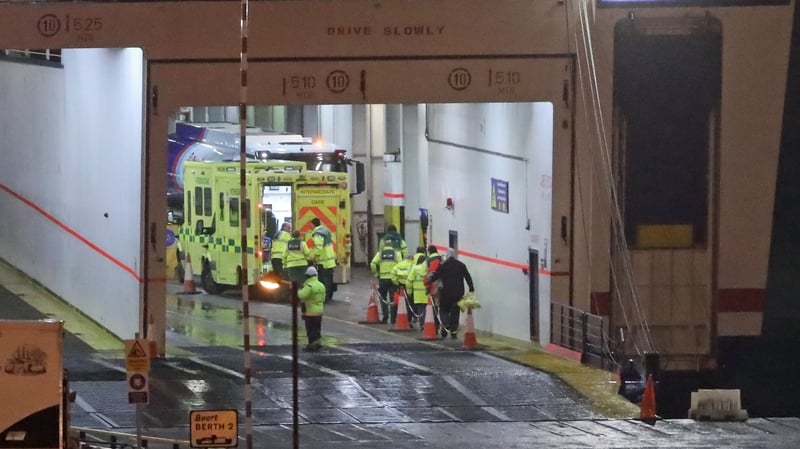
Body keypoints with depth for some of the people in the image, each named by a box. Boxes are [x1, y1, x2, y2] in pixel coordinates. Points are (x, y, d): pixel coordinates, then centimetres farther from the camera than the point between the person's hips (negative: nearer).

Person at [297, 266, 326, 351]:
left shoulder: (309, 286, -20)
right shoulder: (321, 285, 9)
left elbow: (301, 296, -25)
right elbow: (322, 298, 15)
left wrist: (299, 291, -6)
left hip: (310, 311, -8)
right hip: (319, 311, 8)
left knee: (311, 329, -2)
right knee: (317, 329, 16)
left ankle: (312, 344, -1)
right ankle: (318, 342, 20)